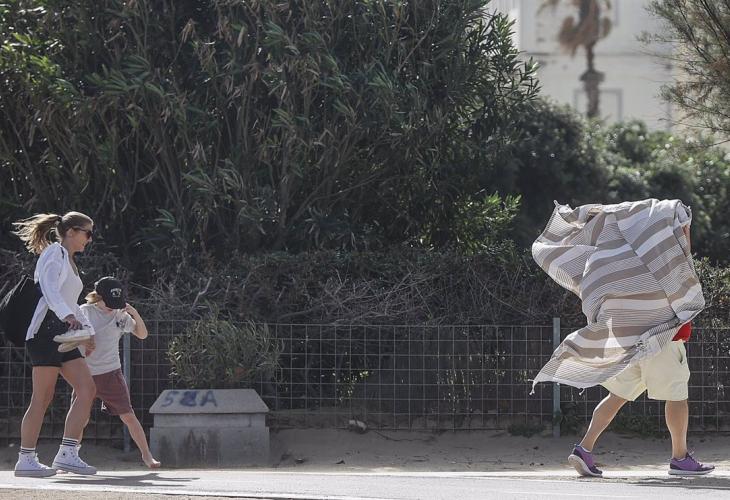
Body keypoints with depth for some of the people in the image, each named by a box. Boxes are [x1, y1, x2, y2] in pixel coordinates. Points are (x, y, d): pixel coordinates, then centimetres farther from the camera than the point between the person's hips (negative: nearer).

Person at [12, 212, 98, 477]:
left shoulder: (69, 260, 25)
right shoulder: (54, 254, -4)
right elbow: (49, 290, -21)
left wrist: (86, 330, 30)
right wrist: (68, 316, -34)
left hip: (64, 334, 9)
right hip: (47, 329, -9)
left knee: (87, 390, -3)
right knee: (43, 397, -9)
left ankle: (67, 453, -7)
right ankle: (26, 460, -5)